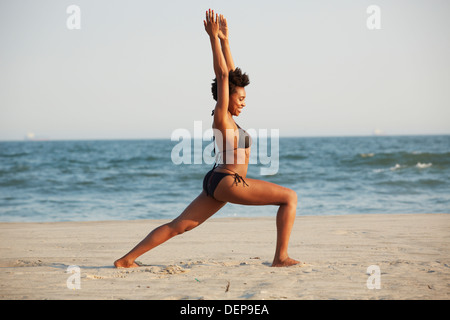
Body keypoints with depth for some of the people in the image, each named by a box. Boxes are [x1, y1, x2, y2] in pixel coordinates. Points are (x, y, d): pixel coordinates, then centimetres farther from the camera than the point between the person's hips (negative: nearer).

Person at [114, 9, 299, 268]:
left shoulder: (226, 116, 12)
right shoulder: (221, 117, -11)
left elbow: (230, 73, 16)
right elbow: (222, 74, -15)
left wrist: (225, 39, 17)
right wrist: (214, 38, -13)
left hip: (217, 183, 9)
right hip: (228, 182, -9)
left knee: (178, 226, 7)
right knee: (290, 197, -4)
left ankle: (126, 259, 4)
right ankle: (281, 257, -8)